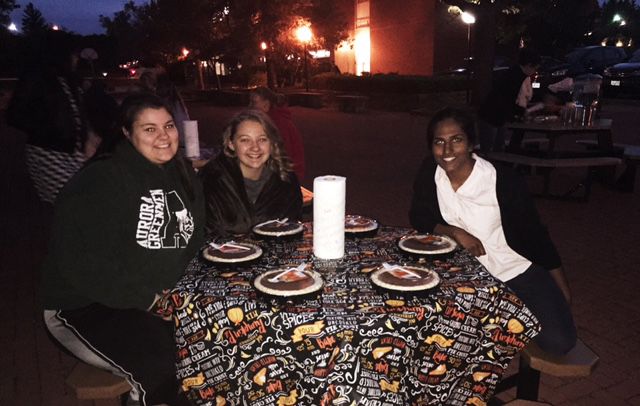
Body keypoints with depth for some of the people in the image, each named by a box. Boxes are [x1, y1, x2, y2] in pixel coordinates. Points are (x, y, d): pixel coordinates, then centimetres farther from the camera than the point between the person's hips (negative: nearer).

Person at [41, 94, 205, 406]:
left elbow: (194, 242, 15)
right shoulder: (99, 181, -15)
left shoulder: (183, 176, 6)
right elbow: (79, 262, -18)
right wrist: (146, 298, -16)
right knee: (165, 365, -28)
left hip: (165, 301, 7)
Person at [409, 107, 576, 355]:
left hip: (517, 269, -3)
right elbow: (418, 217, -3)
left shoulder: (503, 183, -22)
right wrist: (454, 232, -22)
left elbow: (535, 234, -12)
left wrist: (563, 290, -2)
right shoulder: (430, 173, -12)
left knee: (557, 341, -15)